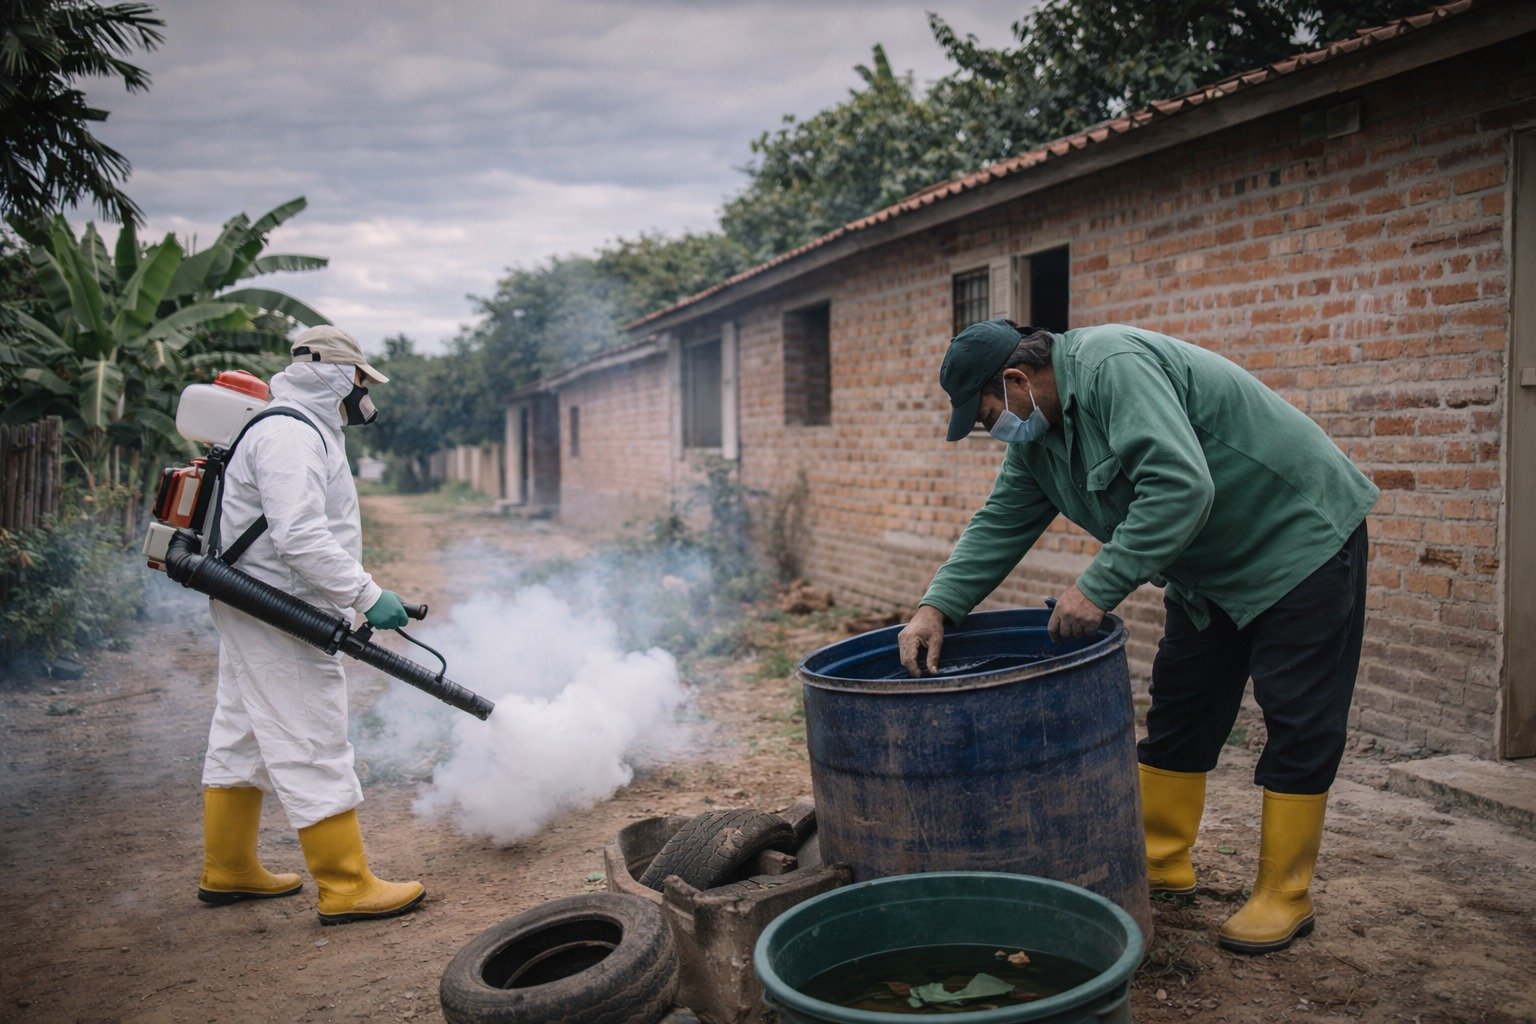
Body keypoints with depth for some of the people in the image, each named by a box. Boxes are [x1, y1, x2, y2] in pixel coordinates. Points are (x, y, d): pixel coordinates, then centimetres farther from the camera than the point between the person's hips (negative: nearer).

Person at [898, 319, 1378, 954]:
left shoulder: (1114, 366, -28)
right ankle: (1162, 862, 23)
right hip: (1211, 570, 10)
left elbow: (1180, 486, -38)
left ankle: (1284, 898, 6)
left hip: (1301, 539, -9)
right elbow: (999, 527, 2)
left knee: (1298, 722, -3)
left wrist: (1098, 587, -35)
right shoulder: (1037, 437, 2)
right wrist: (936, 607, -11)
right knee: (1179, 708, 11)